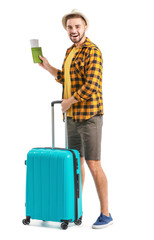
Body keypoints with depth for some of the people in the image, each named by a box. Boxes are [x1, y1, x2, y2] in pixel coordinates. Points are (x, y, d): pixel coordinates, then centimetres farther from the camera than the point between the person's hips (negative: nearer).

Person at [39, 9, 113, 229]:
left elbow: (92, 85, -24)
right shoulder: (70, 51, 16)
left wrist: (69, 101, -14)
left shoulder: (92, 51, -14)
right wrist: (48, 67, 16)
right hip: (73, 117, 9)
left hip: (89, 117, -9)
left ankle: (105, 214, 2)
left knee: (93, 165, -7)